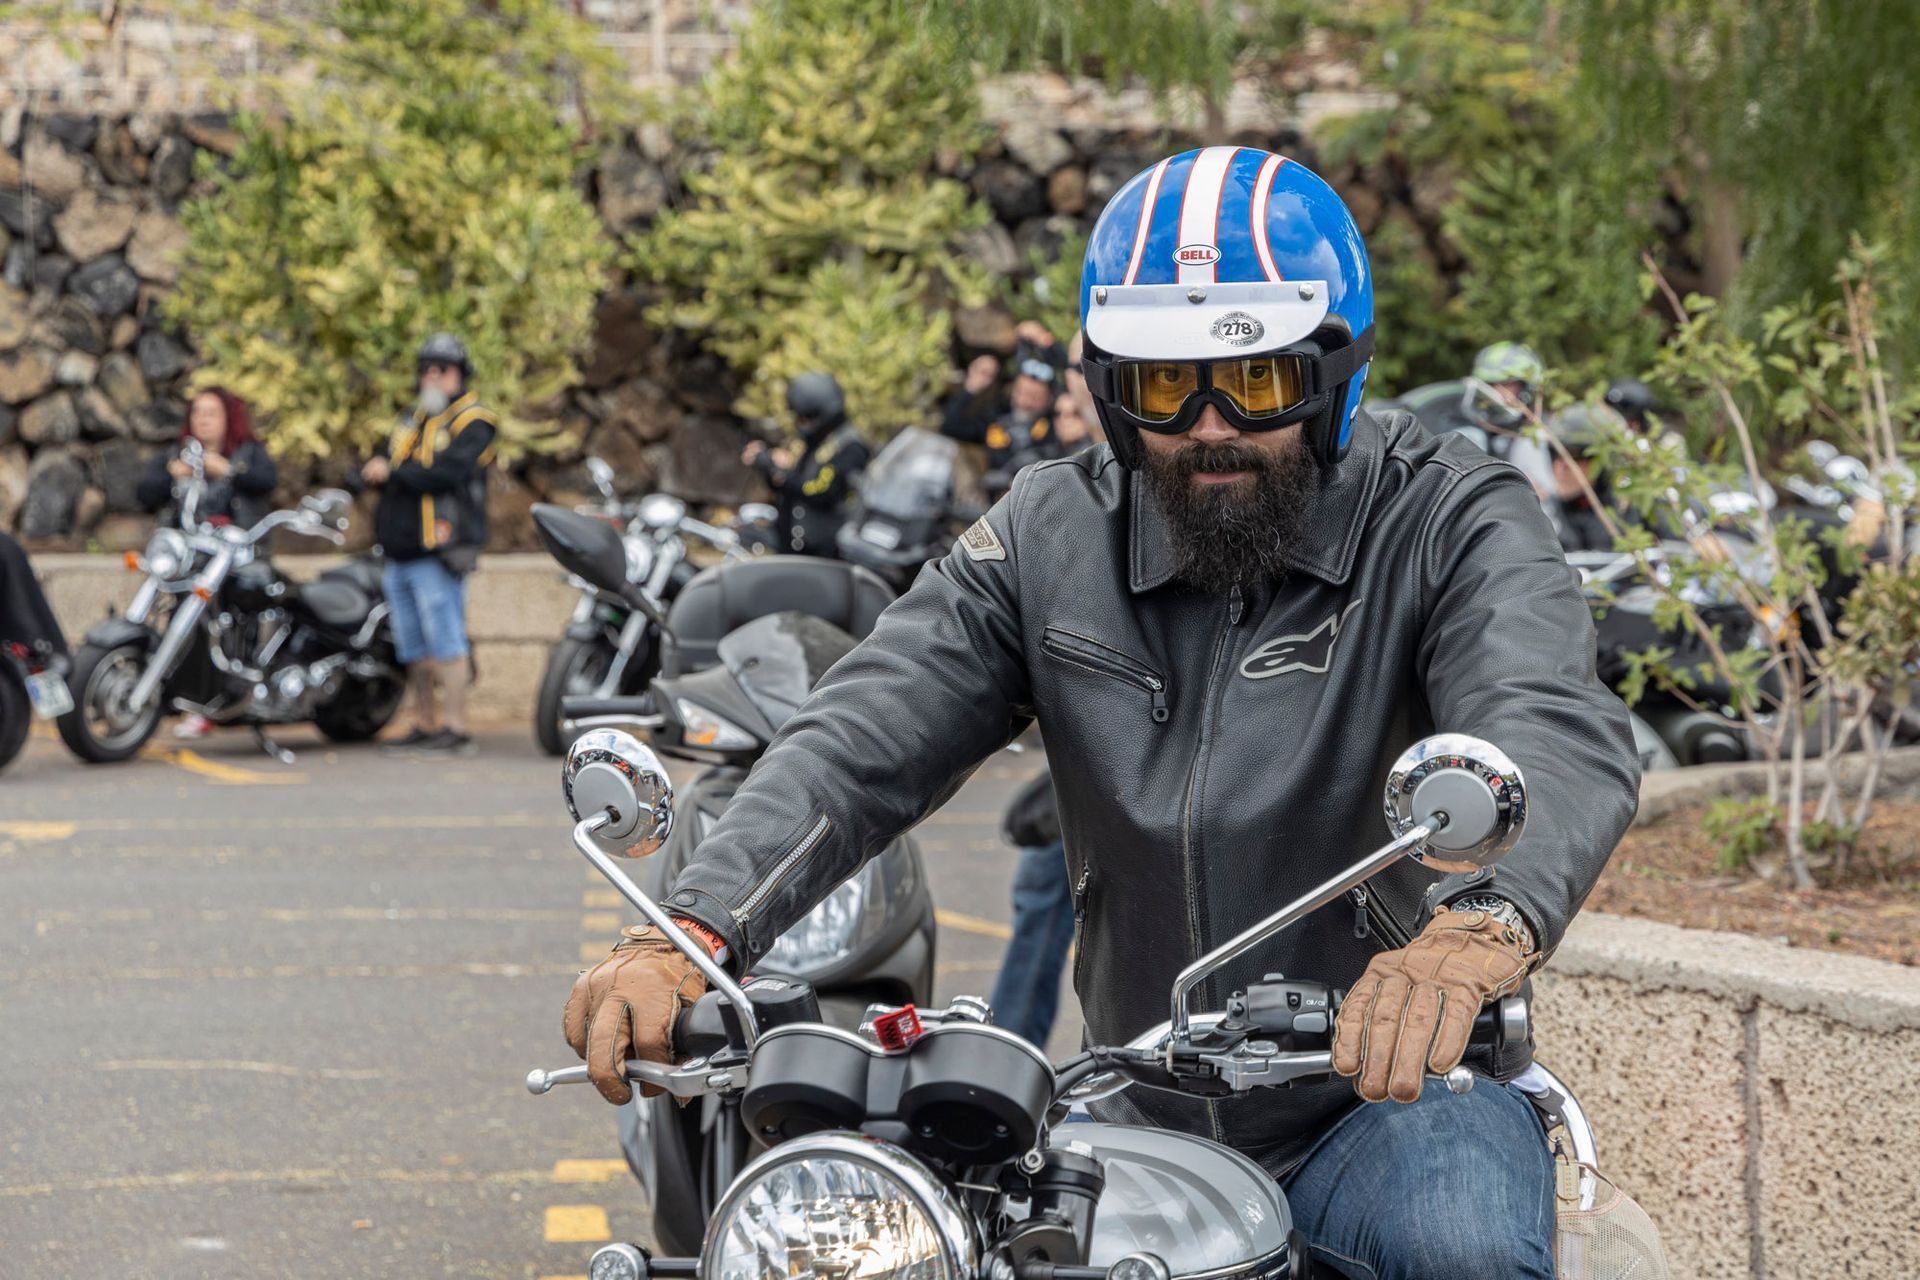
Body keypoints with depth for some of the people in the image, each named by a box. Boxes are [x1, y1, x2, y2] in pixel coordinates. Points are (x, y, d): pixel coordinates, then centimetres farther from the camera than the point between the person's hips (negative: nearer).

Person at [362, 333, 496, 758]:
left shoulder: (472, 421, -4)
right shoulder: (415, 420, 22)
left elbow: (445, 473, -19)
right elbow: (375, 468, 18)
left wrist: (394, 471, -11)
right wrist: (376, 470, -6)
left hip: (438, 554, -8)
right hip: (400, 556, 8)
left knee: (447, 644, -10)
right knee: (415, 651, 11)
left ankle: (455, 729, -11)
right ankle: (425, 726, 17)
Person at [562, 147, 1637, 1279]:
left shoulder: (1451, 520, -8)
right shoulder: (1052, 536, 4)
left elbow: (1558, 731, -27)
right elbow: (863, 740, -6)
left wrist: (1476, 928, -51)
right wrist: (691, 930, -25)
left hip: (1400, 1097, -4)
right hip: (1145, 1116, 5)